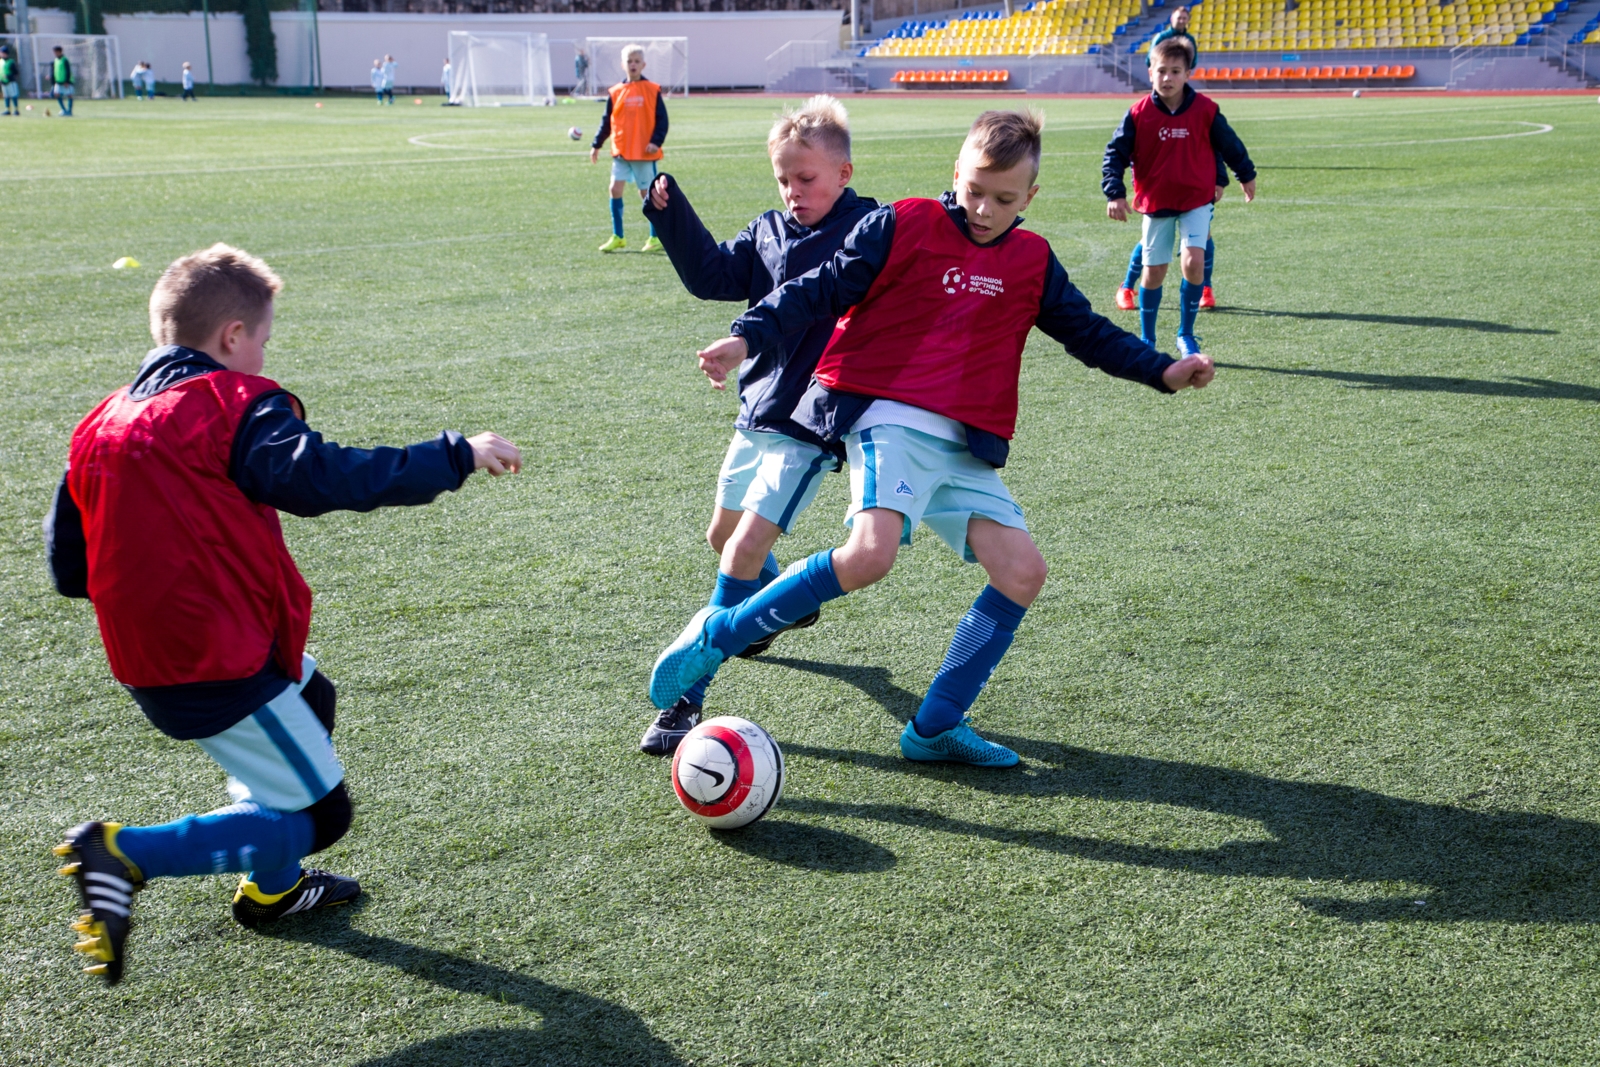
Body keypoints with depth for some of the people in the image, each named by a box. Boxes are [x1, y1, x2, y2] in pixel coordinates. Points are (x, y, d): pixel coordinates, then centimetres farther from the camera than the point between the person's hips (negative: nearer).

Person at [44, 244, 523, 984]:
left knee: (310, 701, 32)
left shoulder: (101, 425, 9)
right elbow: (328, 478, -27)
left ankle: (271, 888, 42)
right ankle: (125, 855, -9)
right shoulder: (233, 406, -13)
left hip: (148, 657, 9)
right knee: (315, 816, 1)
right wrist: (456, 456, -19)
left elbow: (68, 568, 10)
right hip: (220, 669, -9)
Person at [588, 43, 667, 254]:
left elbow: (662, 119, -2)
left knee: (647, 193, 2)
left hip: (645, 152, -3)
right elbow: (607, 121, 12)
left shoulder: (652, 90, -2)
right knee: (615, 188, -3)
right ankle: (617, 237, 6)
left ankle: (655, 238, 13)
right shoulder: (615, 92, 5)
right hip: (621, 151, 3)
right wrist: (596, 145, 10)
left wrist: (656, 141, -14)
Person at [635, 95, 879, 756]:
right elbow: (713, 276, 6)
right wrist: (671, 213, -2)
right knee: (723, 535, 23)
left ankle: (688, 696, -11)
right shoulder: (769, 232, 7)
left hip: (810, 427, -8)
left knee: (745, 549, -16)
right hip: (756, 413, 8)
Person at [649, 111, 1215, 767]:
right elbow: (820, 289, -1)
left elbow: (1088, 332, 23)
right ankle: (716, 635, -12)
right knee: (870, 554, -28)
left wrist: (1162, 371, 12)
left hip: (964, 448, 6)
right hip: (888, 421, -6)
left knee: (1023, 569, -6)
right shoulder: (902, 226, 1)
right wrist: (749, 337, -12)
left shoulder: (1033, 262, 15)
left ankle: (934, 728, 3)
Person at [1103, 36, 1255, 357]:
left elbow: (1230, 145, 8)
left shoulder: (1205, 109, -8)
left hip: (1196, 200, -1)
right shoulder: (1139, 113, -9)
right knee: (1153, 271, 7)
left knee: (1194, 261, -17)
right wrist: (1114, 193, -18)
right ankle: (1146, 339, 24)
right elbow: (1115, 153, -6)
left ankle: (1186, 334, 1)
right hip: (1156, 202, 1)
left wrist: (1246, 175, 19)